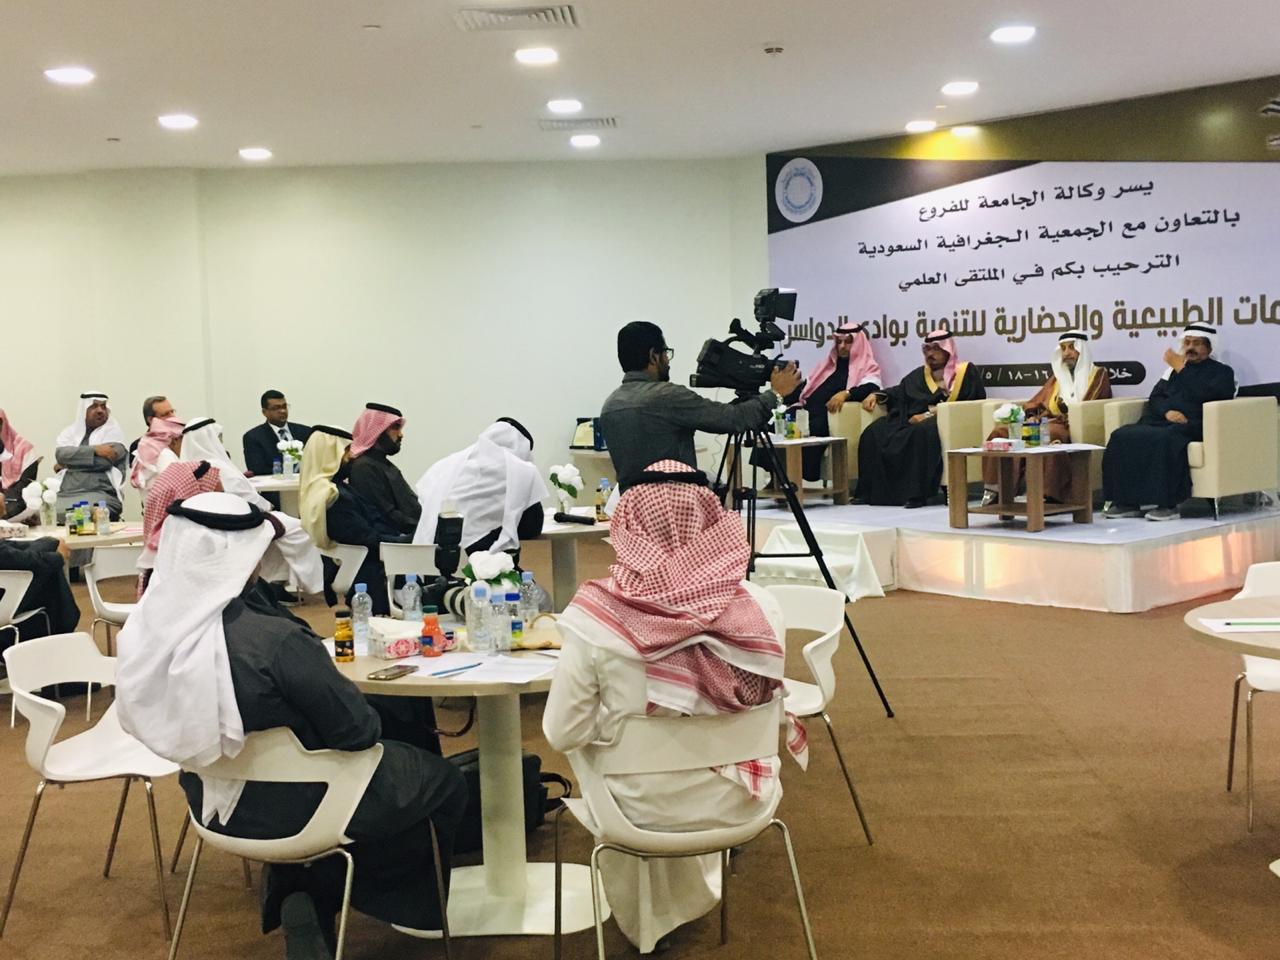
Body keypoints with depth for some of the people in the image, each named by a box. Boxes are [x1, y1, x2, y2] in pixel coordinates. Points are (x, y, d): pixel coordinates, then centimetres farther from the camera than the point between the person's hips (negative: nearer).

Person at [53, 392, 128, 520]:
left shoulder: (113, 432, 7)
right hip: (65, 494, 3)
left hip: (100, 494, -3)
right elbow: (60, 453, -3)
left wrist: (67, 464, 0)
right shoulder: (71, 430, 18)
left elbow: (104, 461, -9)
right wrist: (94, 449, -11)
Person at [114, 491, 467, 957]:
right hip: (291, 808, -7)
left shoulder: (147, 627, -12)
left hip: (215, 799, 7)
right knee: (444, 782, 17)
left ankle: (299, 899, 20)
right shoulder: (275, 640, -33)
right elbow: (359, 730, -23)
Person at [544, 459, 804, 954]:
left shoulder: (596, 617, -23)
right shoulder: (760, 609, -16)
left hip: (640, 808, -1)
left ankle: (645, 917, 49)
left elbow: (563, 734, -13)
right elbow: (761, 709, 0)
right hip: (737, 800, 2)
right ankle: (686, 895, 55)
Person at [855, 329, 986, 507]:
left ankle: (916, 494, -41)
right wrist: (876, 395, 2)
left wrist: (930, 414, -16)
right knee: (874, 432, -18)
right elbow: (899, 391, 23)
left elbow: (968, 403, -6)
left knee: (921, 432, -41)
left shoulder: (966, 372, 8)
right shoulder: (920, 374, 28)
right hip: (913, 418, 6)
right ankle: (873, 491, -22)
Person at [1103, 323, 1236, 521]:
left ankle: (1168, 504, -38)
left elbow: (1204, 395, -8)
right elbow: (1155, 398, 16)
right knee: (1122, 436, -23)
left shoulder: (1221, 371, 13)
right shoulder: (1173, 369, 28)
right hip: (1162, 421, 6)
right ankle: (1127, 501, -24)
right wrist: (1167, 411, -6)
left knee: (1165, 439, -39)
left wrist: (1182, 370, -5)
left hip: (1193, 425, -5)